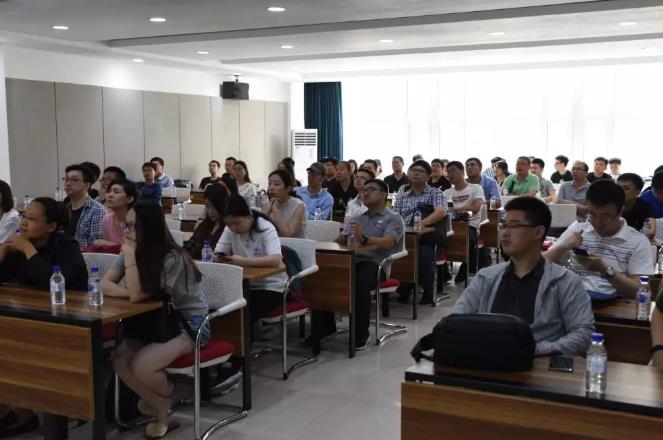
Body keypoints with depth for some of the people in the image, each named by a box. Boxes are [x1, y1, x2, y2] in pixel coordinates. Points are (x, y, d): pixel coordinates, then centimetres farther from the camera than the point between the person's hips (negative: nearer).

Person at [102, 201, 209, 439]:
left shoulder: (172, 258, -24)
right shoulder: (133, 252, -1)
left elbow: (137, 295, -28)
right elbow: (105, 285, -6)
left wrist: (130, 255, -27)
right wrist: (132, 293, -23)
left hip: (189, 324, -7)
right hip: (156, 321, 7)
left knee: (141, 366, -26)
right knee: (120, 360, -18)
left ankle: (165, 398, 9)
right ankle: (159, 405, 6)